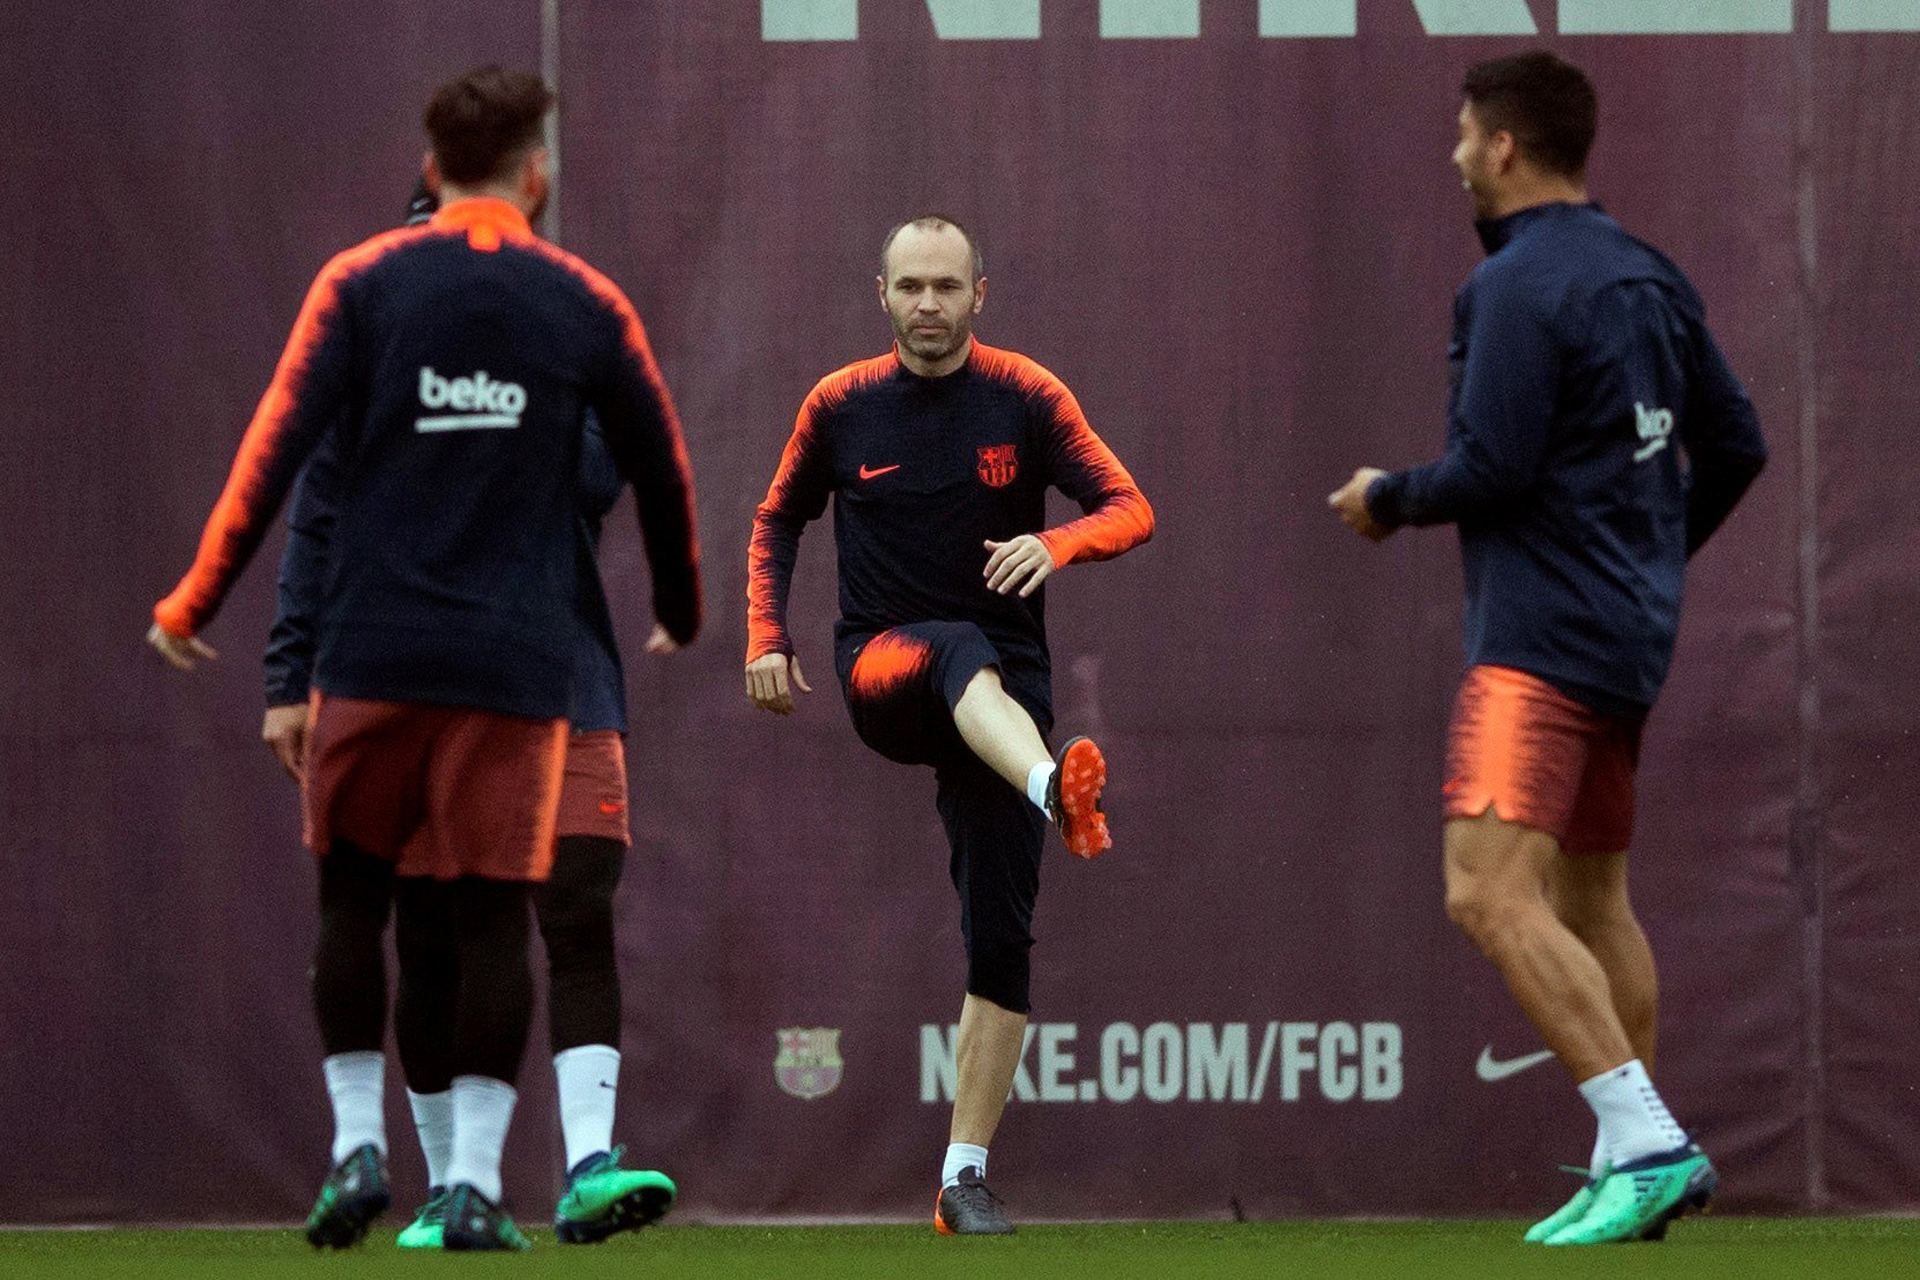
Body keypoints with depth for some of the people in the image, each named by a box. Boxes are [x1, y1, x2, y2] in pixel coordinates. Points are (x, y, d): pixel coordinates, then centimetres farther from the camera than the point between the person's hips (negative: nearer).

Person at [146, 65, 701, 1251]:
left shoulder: (362, 285, 2)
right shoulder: (586, 305, 5)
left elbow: (277, 447, -4)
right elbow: (662, 472, 13)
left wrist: (197, 599, 3)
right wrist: (681, 609, 30)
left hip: (375, 651, 0)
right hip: (518, 664, 0)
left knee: (353, 892, 13)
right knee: (493, 914, 1)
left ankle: (360, 1142, 5)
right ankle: (475, 1180, -3)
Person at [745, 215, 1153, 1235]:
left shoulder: (1025, 398, 2)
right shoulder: (841, 406, 6)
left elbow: (1130, 510, -4)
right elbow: (777, 521, 20)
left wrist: (1058, 542, -26)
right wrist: (765, 638, 5)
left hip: (1001, 691, 1)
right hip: (880, 670, -1)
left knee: (1001, 933, -6)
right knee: (960, 650, -39)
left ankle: (964, 1176, 0)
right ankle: (1058, 792, -71)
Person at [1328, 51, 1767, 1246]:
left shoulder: (1518, 286, -14)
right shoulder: (1646, 276, 13)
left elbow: (1491, 467, -19)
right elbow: (1735, 443, 18)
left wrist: (1386, 499, 0)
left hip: (1541, 635, -10)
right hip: (1628, 634, 10)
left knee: (1493, 893, -17)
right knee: (1593, 899, 18)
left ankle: (1649, 1145, -26)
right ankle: (1633, 1167, 21)